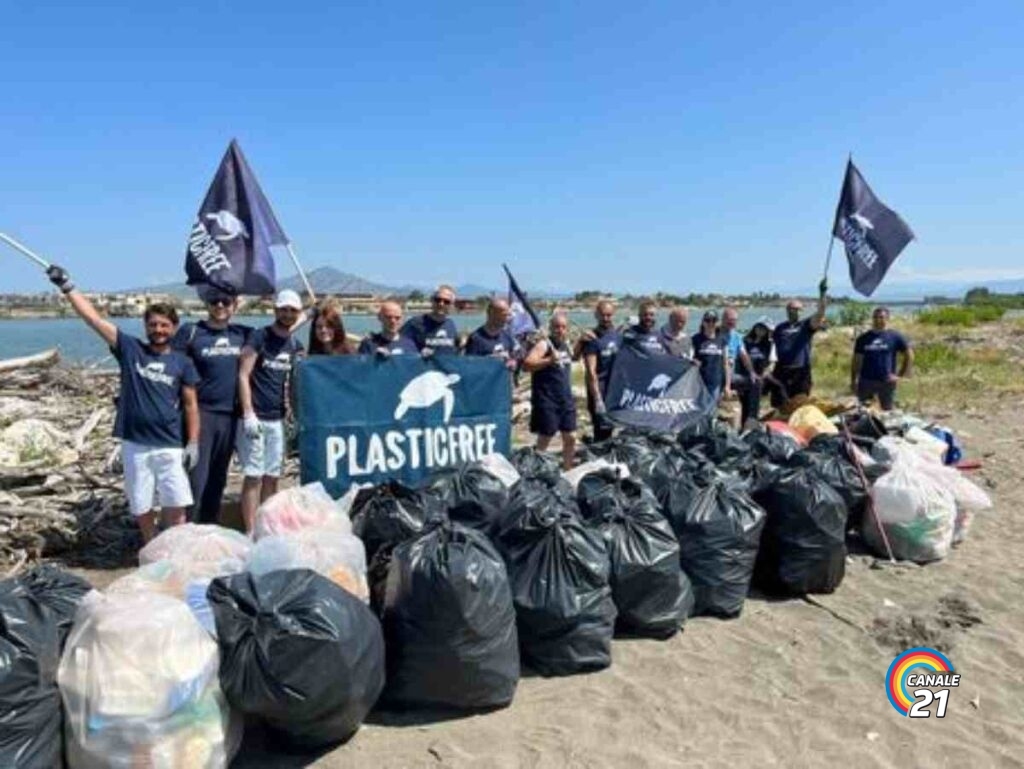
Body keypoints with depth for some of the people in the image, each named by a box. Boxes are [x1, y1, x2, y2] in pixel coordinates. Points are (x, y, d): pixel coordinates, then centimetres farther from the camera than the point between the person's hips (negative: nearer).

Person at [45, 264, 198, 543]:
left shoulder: (182, 363, 0)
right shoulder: (129, 348, 0)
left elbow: (191, 405, 2)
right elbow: (93, 318, -4)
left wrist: (193, 443, -2)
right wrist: (67, 286, -10)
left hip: (169, 446, -1)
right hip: (134, 444, 1)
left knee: (176, 506, -1)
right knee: (141, 506, 11)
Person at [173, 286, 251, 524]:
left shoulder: (242, 334, 8)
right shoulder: (191, 332, -3)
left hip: (230, 415, 4)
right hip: (200, 413, -4)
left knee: (217, 478, 13)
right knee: (196, 478, -5)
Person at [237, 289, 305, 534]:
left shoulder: (296, 345, 13)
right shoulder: (259, 337, -3)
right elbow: (243, 376, -8)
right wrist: (248, 414, -15)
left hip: (278, 419, 5)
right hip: (256, 418, -5)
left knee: (272, 476, 7)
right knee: (254, 475, -5)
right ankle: (251, 532, -1)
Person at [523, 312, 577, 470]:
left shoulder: (566, 345, 11)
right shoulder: (544, 345, -11)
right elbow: (527, 364, -26)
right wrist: (550, 360, -35)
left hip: (566, 400, 7)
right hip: (547, 402, -7)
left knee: (570, 438, 10)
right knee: (544, 440, -2)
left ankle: (567, 471, 22)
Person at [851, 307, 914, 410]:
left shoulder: (895, 337, 2)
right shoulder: (863, 338, 7)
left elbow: (909, 355, 3)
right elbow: (856, 361, 9)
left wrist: (900, 375, -3)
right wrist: (853, 381, 5)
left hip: (886, 382, -2)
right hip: (865, 381, 2)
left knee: (887, 410, 6)